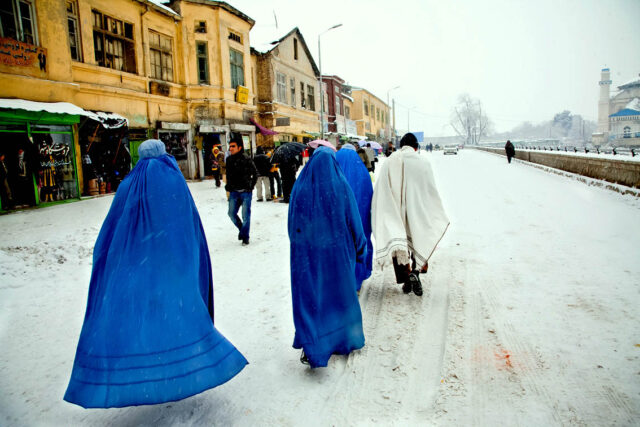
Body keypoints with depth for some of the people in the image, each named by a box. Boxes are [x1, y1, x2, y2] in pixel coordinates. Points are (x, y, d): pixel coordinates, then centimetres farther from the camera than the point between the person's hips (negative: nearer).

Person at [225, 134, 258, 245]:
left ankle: (245, 236, 14)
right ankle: (242, 229, 30)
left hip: (245, 192, -5)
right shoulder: (229, 160, 6)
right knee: (232, 213, 6)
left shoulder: (246, 160, -10)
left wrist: (251, 187, -4)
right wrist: (228, 186, 11)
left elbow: (255, 174, 0)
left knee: (245, 215, -1)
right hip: (234, 192, 5)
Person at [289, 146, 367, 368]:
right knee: (341, 293, 16)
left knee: (309, 296, 6)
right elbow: (353, 221, -4)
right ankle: (345, 339, 33)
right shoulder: (342, 187, -9)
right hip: (337, 250, 0)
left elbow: (292, 223, 1)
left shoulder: (300, 188, -6)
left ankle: (312, 348, 2)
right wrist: (360, 249, 7)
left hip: (306, 252, 0)